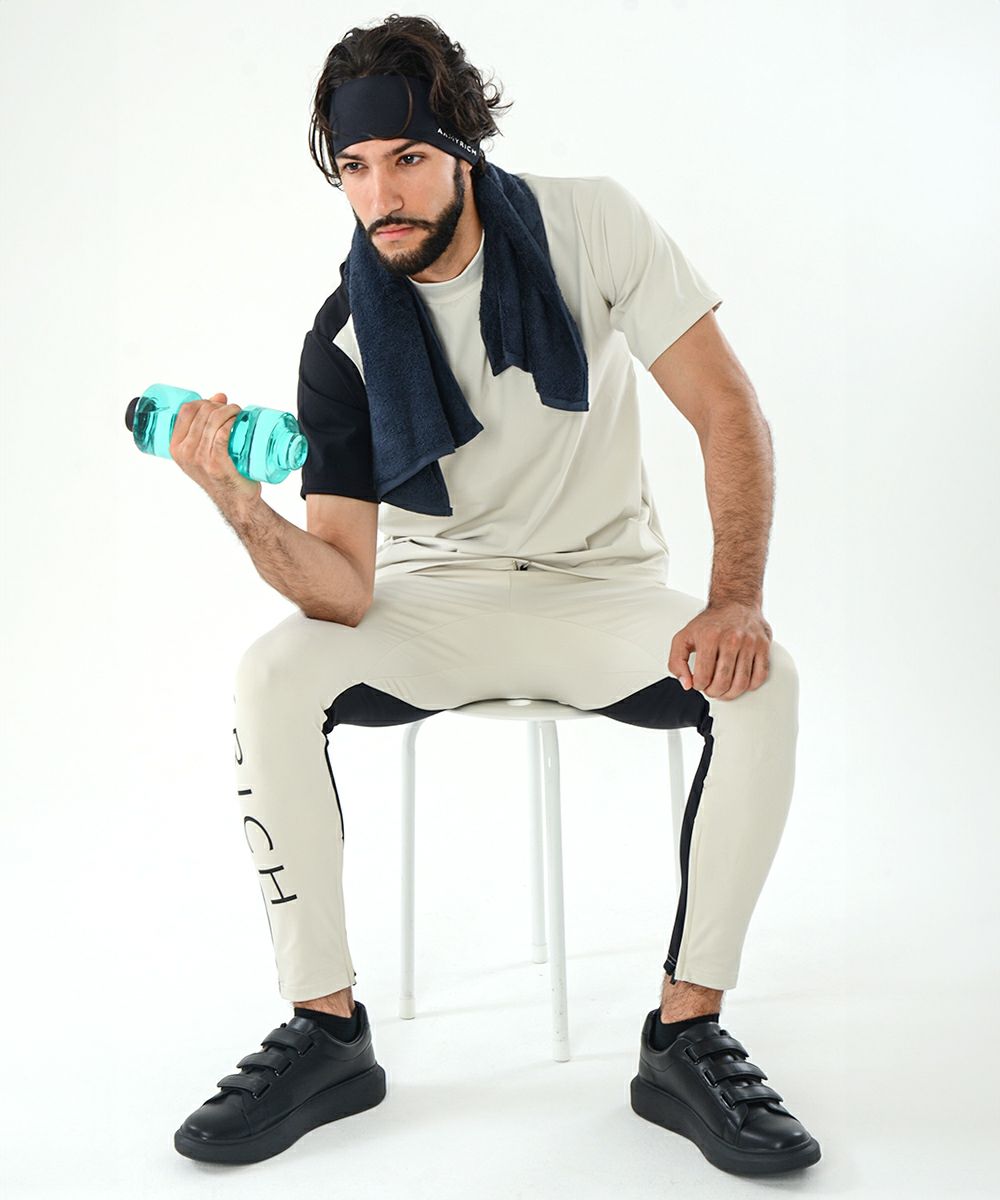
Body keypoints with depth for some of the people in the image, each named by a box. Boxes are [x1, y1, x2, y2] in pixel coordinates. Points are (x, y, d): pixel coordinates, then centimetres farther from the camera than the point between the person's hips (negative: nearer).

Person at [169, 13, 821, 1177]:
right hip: (435, 600, 1)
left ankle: (687, 1033, -17)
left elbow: (727, 408, -12)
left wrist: (736, 599, -25)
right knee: (272, 674, -25)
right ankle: (325, 1026, -11)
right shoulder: (344, 338, -11)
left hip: (605, 588, 0)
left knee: (760, 682, -29)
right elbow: (343, 590, -16)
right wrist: (247, 513, -37)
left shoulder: (589, 226, -11)